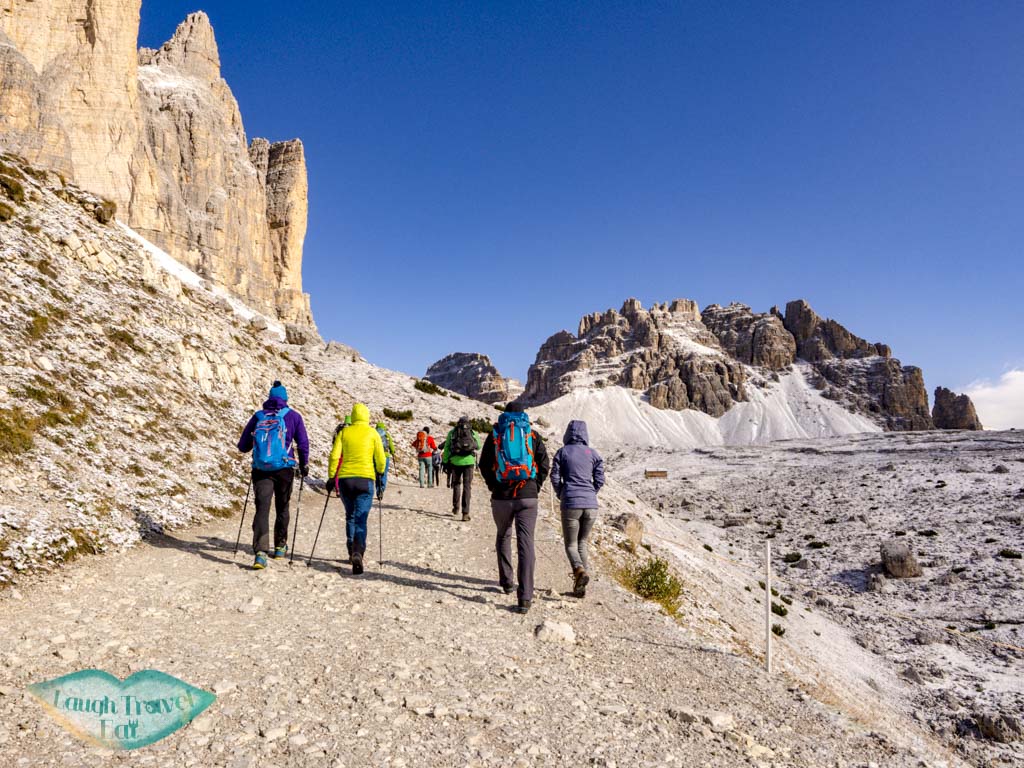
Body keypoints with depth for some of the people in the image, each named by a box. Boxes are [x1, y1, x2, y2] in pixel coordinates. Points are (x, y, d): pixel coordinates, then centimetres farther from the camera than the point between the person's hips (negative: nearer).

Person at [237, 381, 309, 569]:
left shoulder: (258, 416, 9)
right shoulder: (293, 416, 3)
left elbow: (242, 446, 11)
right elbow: (303, 443, 0)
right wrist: (304, 465, 12)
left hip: (260, 470, 1)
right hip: (284, 469, -1)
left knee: (262, 509, -4)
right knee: (282, 508, 16)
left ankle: (260, 552, -18)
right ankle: (280, 546, 28)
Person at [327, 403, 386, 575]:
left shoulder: (344, 432, 6)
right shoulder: (372, 433, 3)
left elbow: (334, 456, -1)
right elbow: (380, 459, 1)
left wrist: (331, 478, 6)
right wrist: (380, 474, 19)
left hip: (344, 479, 2)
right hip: (365, 479, -2)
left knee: (350, 516, 20)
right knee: (361, 519, -4)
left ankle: (352, 552, 23)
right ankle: (358, 552, -25)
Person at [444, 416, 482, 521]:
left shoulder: (452, 432, 7)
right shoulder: (473, 433, 7)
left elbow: (446, 449, 4)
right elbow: (478, 446, 18)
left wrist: (445, 461, 10)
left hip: (455, 462, 1)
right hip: (469, 462, -1)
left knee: (456, 484, 22)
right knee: (467, 486, 2)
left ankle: (455, 508, 26)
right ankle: (465, 513, -4)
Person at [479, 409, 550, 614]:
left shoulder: (495, 434, 5)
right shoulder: (532, 434, 6)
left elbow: (484, 465, 5)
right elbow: (544, 465, 3)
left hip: (501, 497, 1)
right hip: (527, 497, -1)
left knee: (503, 537, 24)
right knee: (526, 544, -2)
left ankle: (506, 582, 30)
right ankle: (525, 598, -8)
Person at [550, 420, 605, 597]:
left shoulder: (562, 452, 1)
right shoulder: (593, 453, 6)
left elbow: (555, 478, -1)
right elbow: (600, 479, 3)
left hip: (570, 504, -2)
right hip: (591, 505, 3)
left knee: (571, 544, 8)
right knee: (582, 543, 17)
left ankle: (580, 571, -21)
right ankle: (580, 586, 12)